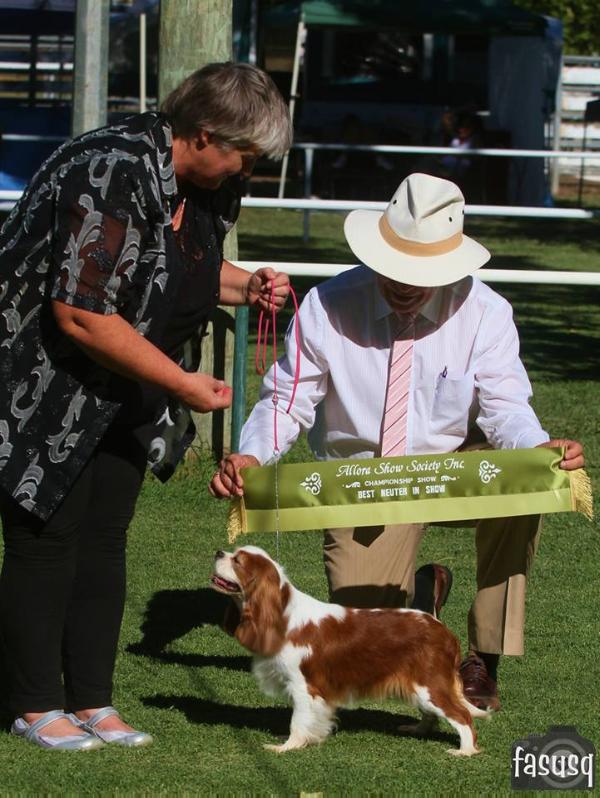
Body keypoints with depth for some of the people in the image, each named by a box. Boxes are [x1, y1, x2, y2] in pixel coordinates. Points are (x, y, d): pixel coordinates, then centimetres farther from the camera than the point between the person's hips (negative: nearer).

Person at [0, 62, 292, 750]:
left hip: (123, 397, 8)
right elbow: (81, 314, -30)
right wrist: (181, 382, -23)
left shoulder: (204, 186, 1)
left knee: (104, 541, 8)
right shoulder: (115, 174, -28)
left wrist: (246, 286, 0)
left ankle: (92, 703, 14)